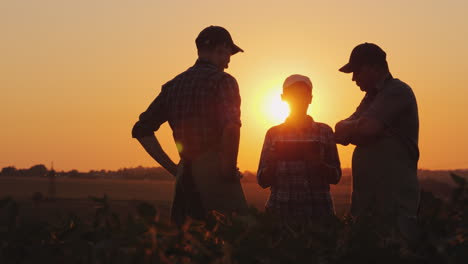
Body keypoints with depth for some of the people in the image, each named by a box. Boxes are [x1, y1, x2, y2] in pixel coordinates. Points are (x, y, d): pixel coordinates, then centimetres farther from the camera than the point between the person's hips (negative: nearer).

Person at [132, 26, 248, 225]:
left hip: (185, 178, 6)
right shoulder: (222, 80, -5)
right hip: (214, 175, -6)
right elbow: (231, 126, -23)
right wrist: (229, 169, -11)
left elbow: (141, 130, 15)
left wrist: (172, 167, 14)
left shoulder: (173, 85, 14)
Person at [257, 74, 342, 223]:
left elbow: (336, 177, 7)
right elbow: (263, 181, 9)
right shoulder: (273, 134, 11)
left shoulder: (324, 131, 10)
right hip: (281, 210, 0)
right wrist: (273, 161, -10)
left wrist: (318, 164, -12)